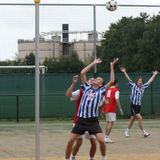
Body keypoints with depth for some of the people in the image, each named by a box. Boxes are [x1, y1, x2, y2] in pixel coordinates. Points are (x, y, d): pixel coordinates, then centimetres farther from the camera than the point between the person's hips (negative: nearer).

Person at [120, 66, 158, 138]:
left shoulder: (143, 87, 12)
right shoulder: (133, 86, -1)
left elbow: (149, 81, 20)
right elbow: (129, 79, -7)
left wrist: (154, 75, 24)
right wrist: (124, 72, -16)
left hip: (139, 105, 6)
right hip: (133, 105, -6)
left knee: (132, 119, 11)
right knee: (140, 118, -11)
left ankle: (127, 131, 23)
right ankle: (144, 132, -9)